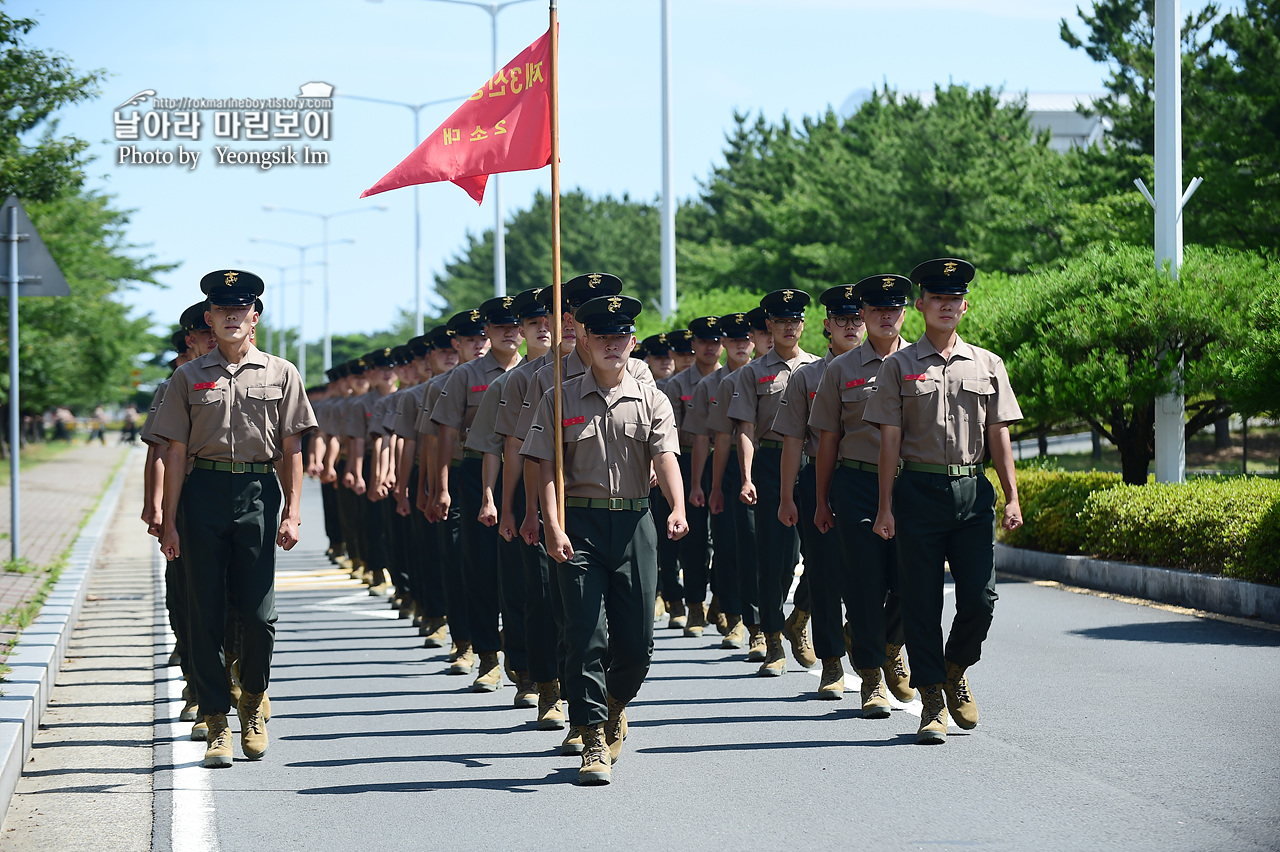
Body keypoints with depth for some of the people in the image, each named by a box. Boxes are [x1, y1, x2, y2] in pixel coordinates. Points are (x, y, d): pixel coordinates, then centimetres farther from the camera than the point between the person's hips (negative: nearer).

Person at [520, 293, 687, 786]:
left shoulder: (652, 401, 7)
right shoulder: (560, 400, 5)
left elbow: (665, 456, -7)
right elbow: (547, 467, 0)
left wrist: (677, 509, -25)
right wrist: (554, 527, -13)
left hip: (634, 523, 2)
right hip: (579, 524, -1)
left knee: (637, 640, 2)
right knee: (586, 634, -9)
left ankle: (615, 704, 33)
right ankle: (594, 742, -4)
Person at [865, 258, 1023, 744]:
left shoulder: (987, 365, 11)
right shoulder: (899, 366, 4)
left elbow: (998, 435, 10)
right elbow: (890, 439, 2)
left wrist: (1011, 498, 3)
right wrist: (885, 507, -3)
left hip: (973, 490, 2)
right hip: (919, 490, -2)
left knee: (980, 598, -3)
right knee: (922, 602, 0)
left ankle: (956, 670, 25)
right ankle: (932, 704, 8)